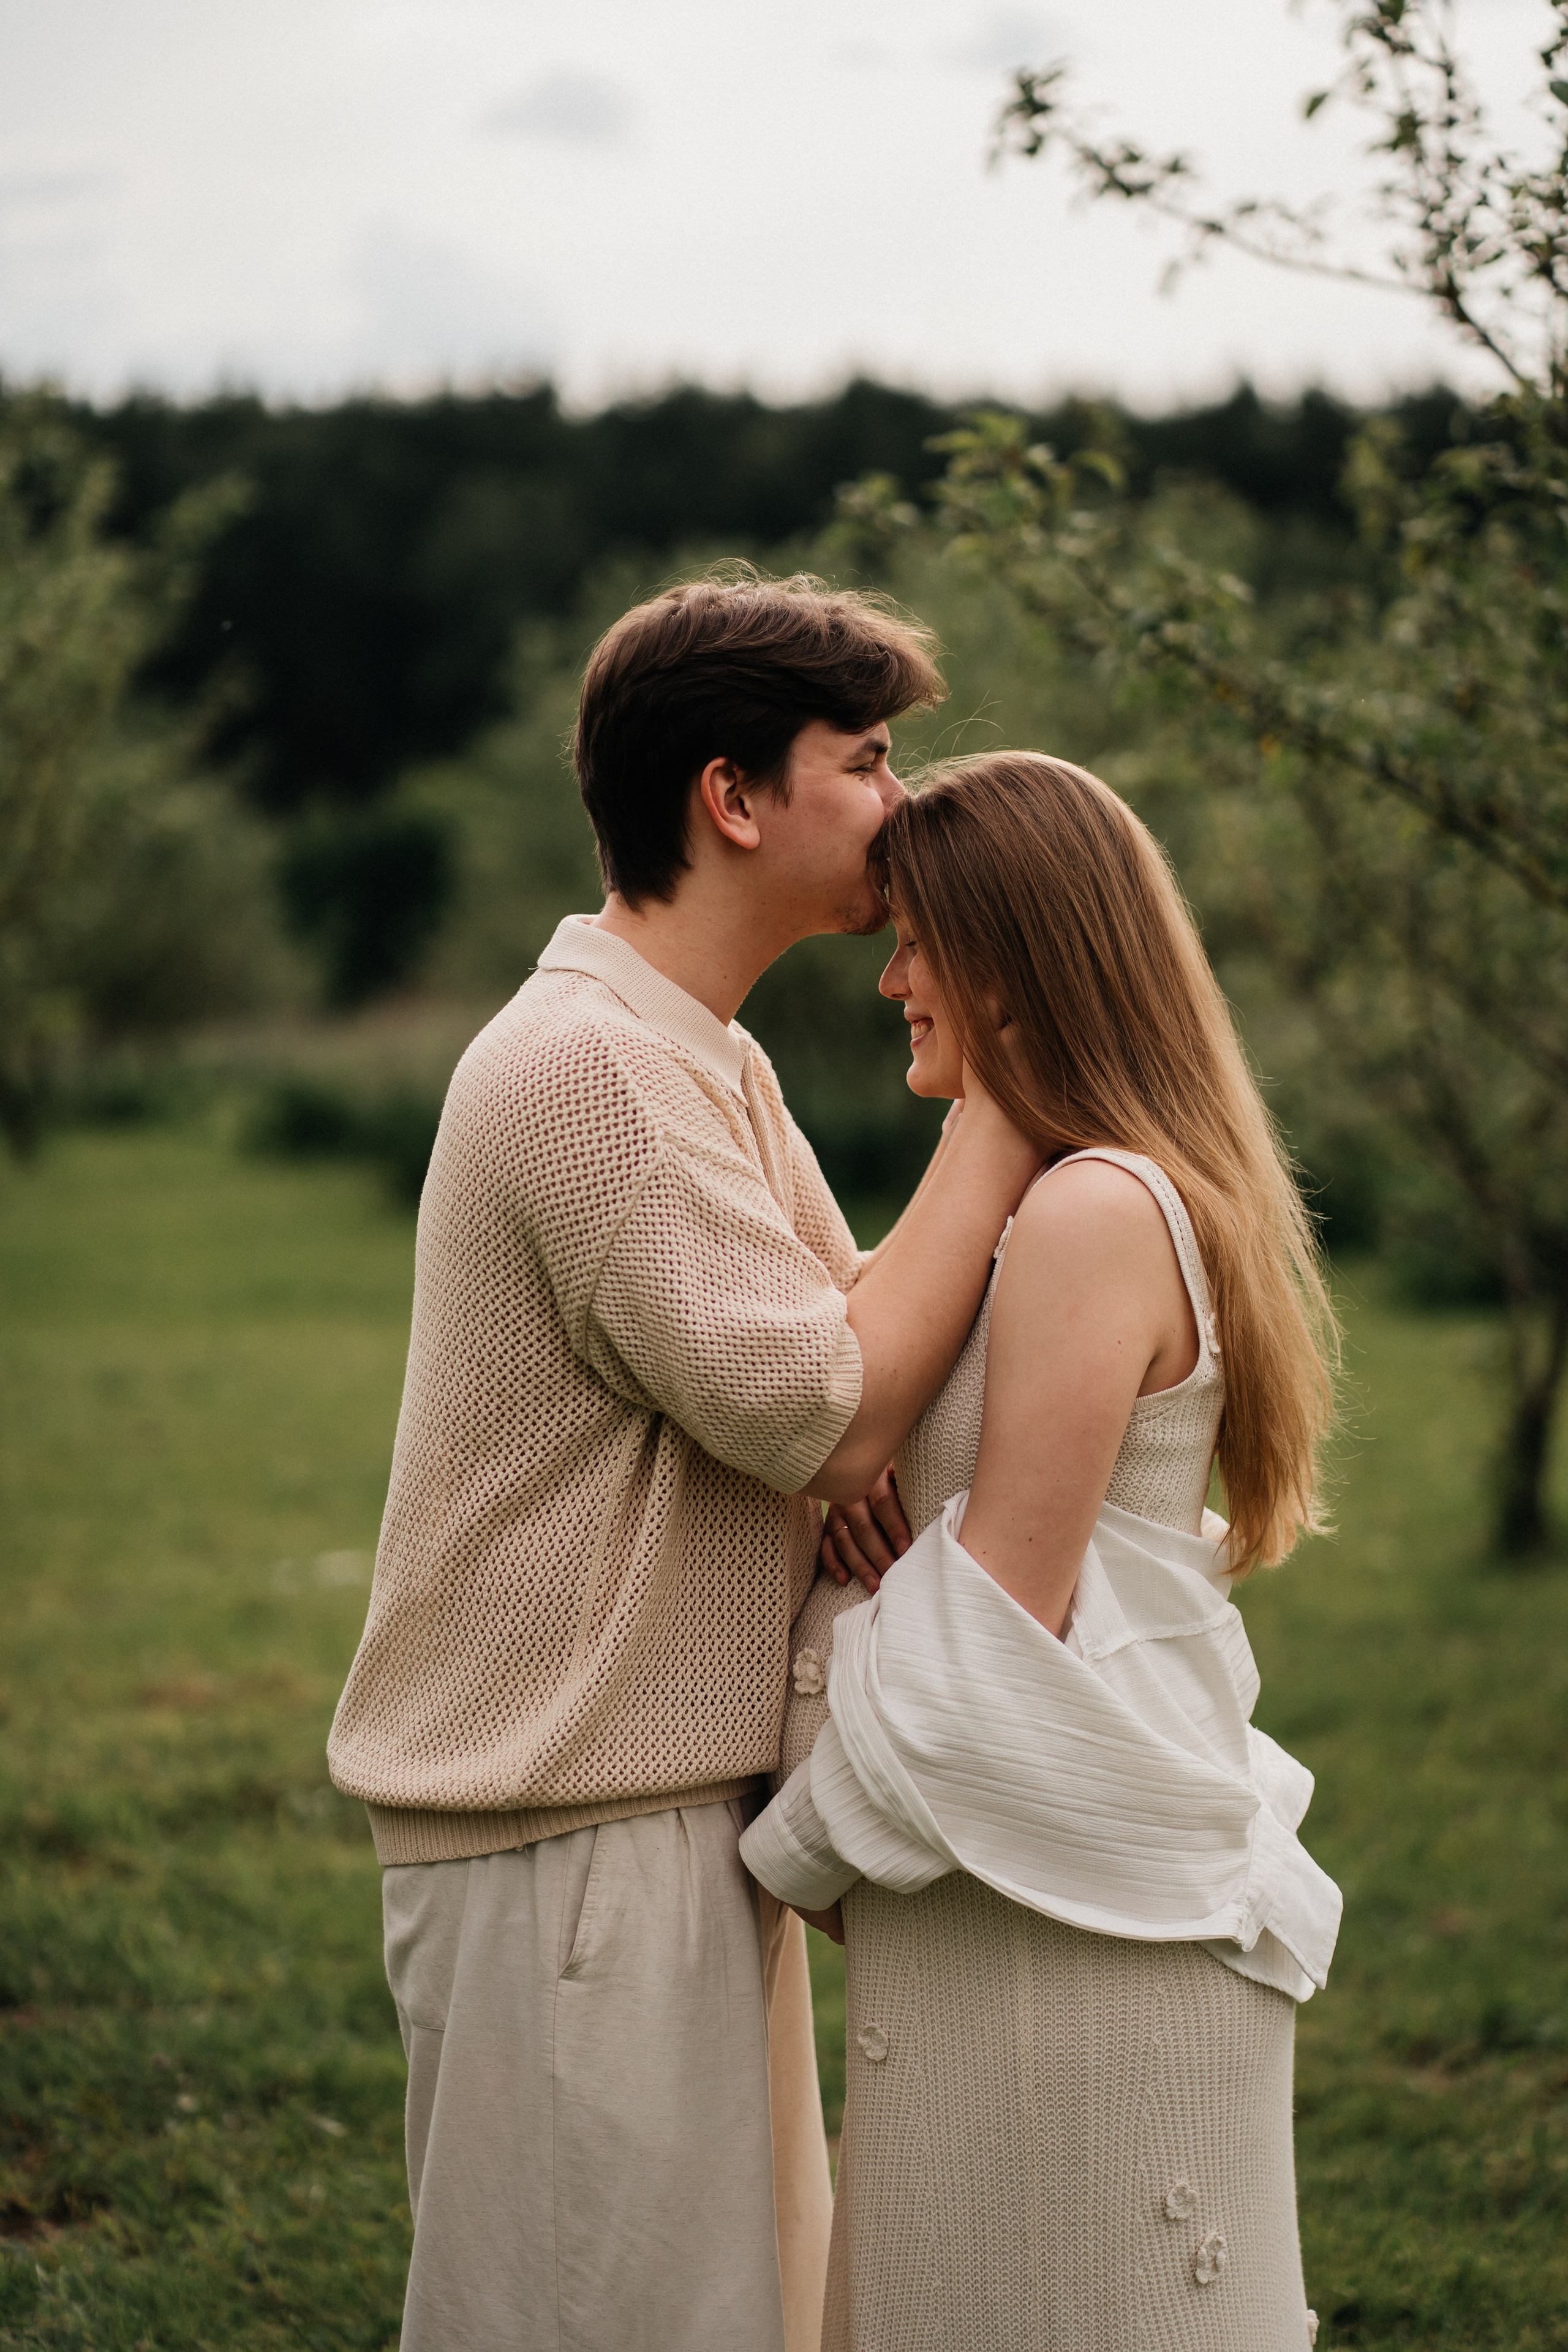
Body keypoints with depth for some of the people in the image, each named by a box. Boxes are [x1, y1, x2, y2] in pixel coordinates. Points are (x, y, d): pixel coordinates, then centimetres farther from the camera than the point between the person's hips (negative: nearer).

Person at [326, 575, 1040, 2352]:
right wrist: (1004, 1116, -15)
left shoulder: (718, 1069, 15)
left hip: (686, 1823, 10)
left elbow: (851, 1334, 14)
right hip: (571, 1838, -10)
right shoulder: (588, 1067, -18)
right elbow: (828, 1418, -22)